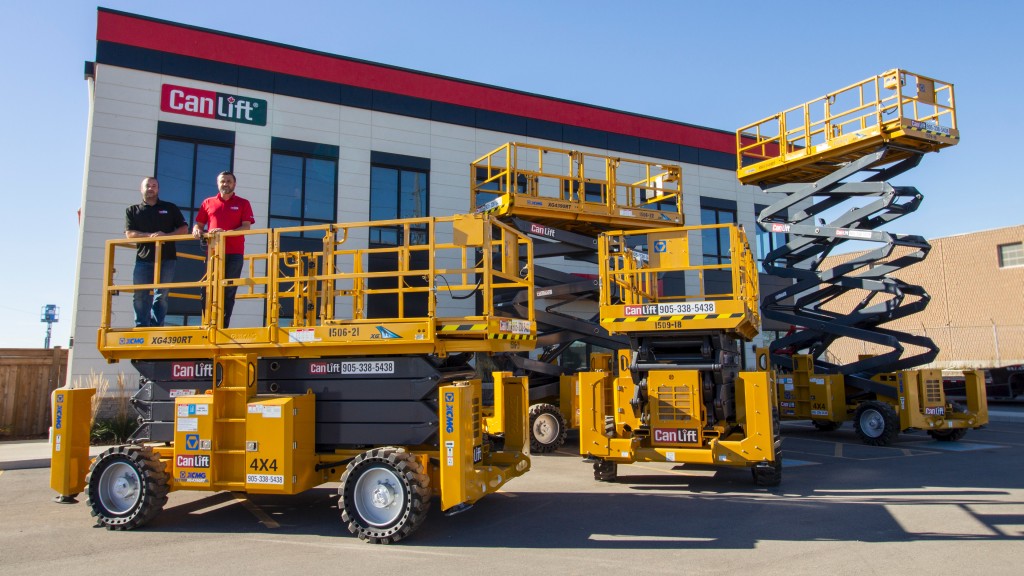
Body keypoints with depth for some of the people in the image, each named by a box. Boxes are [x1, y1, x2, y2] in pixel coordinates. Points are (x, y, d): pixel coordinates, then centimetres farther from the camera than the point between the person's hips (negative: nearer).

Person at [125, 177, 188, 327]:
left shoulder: (170, 208, 14)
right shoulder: (132, 211, 14)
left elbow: (184, 229, 9)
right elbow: (129, 233, 2)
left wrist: (166, 235, -9)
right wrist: (150, 235, -14)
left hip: (167, 259, 0)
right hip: (143, 259, 1)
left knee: (161, 296, -2)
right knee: (141, 295, -4)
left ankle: (156, 328, 1)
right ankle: (141, 327, 0)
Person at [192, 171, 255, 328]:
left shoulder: (242, 203, 8)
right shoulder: (208, 203, 15)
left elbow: (246, 227, -3)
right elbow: (199, 225, 18)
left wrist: (226, 232, -18)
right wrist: (197, 230, -7)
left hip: (234, 254, -2)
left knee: (229, 291, -1)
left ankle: (224, 325, 2)